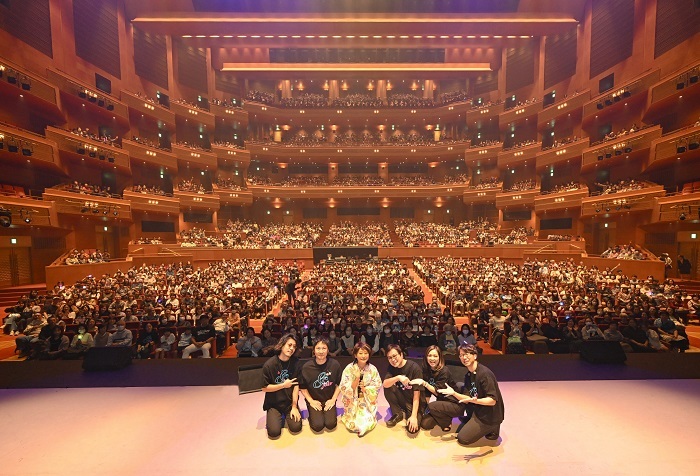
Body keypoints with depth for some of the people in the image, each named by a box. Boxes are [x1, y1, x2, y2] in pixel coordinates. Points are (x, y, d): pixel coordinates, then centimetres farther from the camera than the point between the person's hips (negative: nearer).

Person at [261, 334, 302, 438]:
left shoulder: (295, 363, -10)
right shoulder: (269, 364, -17)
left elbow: (296, 385, -8)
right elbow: (265, 388, -11)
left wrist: (294, 406, -11)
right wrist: (283, 385, -20)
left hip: (290, 402, 1)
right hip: (273, 403, -1)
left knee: (296, 428, -11)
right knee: (274, 432, -13)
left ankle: (287, 416, 20)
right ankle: (275, 417, 19)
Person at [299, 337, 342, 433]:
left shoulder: (335, 364, -13)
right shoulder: (306, 367, -15)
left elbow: (338, 384, -1)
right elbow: (302, 387, -3)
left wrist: (333, 399, -7)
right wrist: (311, 401, -9)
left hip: (329, 400, 1)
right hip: (314, 400, -1)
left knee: (331, 425, -13)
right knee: (318, 426, -14)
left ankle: (328, 413, 18)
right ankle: (312, 415, 17)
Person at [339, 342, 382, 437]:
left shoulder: (373, 369, -9)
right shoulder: (349, 369, -14)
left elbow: (377, 387, -4)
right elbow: (344, 389, -15)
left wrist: (365, 389, -22)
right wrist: (357, 379, -29)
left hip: (367, 401, 1)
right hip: (352, 401, -1)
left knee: (369, 423, -15)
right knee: (353, 425, -12)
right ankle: (347, 416, 17)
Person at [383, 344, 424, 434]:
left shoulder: (414, 368, -21)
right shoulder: (392, 367, -7)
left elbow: (416, 395, -20)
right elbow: (385, 384, -23)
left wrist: (413, 416, -25)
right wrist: (398, 377, -40)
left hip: (414, 402, -4)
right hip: (402, 399, 4)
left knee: (412, 428, -26)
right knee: (388, 388, -22)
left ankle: (417, 415, 7)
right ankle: (398, 413, 1)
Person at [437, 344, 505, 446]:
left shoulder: (485, 373, -23)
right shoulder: (468, 375, 2)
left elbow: (492, 400, -25)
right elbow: (467, 399, -2)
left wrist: (475, 400, -41)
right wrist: (454, 393, -19)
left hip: (490, 415, -8)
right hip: (477, 410, 8)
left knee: (462, 438, -3)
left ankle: (492, 429, 7)